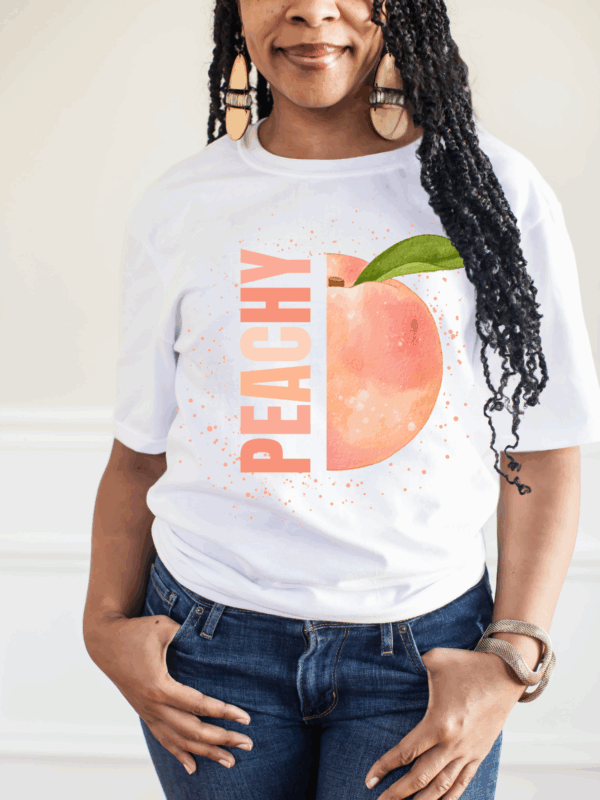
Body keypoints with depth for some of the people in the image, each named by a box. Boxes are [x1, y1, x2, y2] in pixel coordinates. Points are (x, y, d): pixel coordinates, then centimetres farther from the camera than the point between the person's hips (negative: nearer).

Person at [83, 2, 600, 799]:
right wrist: (108, 622, -5)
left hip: (422, 645, -1)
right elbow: (140, 451, 7)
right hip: (212, 640, 1)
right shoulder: (179, 208, 1)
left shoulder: (498, 192, -3)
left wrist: (510, 663, -9)